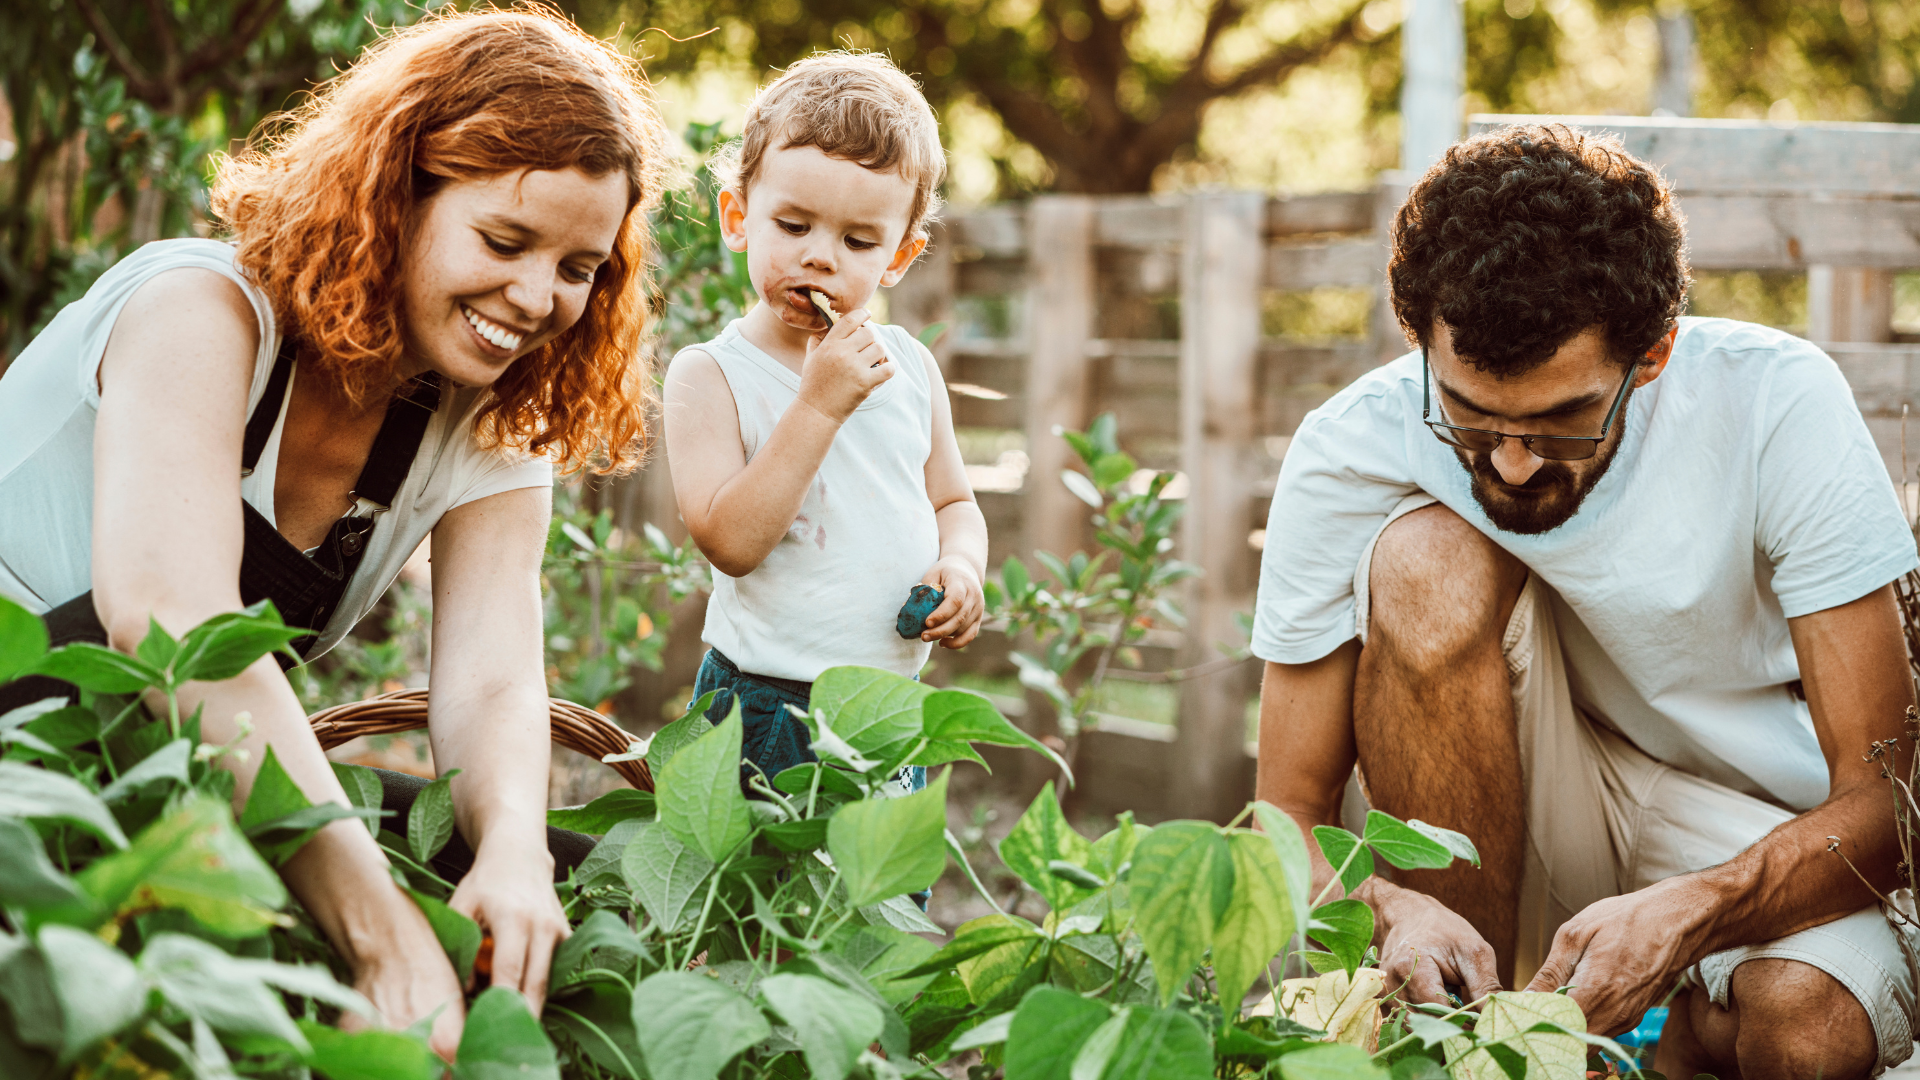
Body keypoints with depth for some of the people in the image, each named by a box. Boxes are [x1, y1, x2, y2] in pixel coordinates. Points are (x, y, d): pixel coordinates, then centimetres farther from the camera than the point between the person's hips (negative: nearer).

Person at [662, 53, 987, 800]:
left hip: (894, 709, 5)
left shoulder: (909, 367, 5)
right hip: (765, 707, -4)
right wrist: (819, 405, -24)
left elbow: (953, 501, 18)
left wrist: (959, 566, -5)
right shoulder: (710, 376, -10)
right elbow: (730, 540, -21)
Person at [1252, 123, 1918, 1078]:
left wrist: (1688, 914, -40)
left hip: (1758, 834, -1)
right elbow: (1287, 816, -14)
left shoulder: (1777, 405, -22)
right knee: (1430, 563, -29)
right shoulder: (1349, 454, -20)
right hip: (1513, 830, 1)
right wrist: (1391, 912, -38)